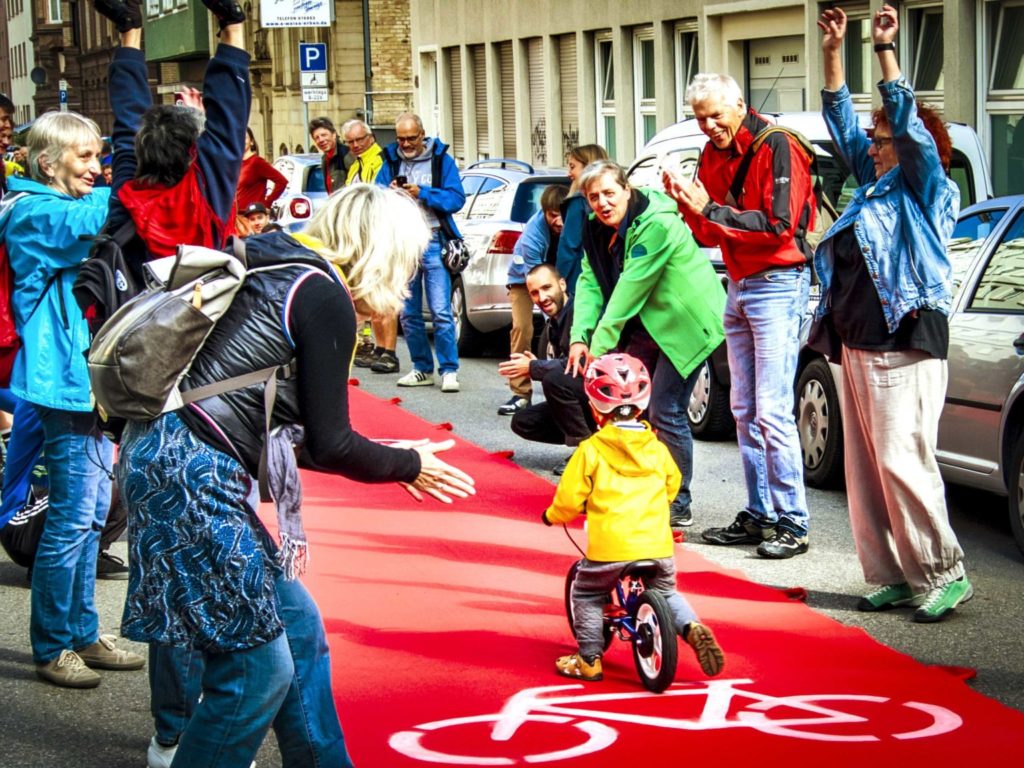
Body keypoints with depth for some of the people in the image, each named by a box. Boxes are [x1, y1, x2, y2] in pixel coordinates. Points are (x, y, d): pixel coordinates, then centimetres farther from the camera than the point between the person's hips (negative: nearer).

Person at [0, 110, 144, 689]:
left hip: (93, 376, 10)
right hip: (65, 380, -9)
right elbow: (99, 216, -28)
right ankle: (52, 647, 5)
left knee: (94, 513, 14)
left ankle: (84, 635, 23)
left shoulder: (72, 210, 17)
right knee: (72, 519, -5)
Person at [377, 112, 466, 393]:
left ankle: (449, 370, -6)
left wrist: (422, 193, -16)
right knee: (408, 313, 8)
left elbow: (457, 198, -7)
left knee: (441, 312, -9)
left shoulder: (441, 159, 1)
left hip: (432, 241, -4)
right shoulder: (390, 162, 11)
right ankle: (422, 369, 17)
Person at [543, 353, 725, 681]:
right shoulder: (657, 448, 9)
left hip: (609, 549, -4)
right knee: (666, 593, 26)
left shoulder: (591, 450, -5)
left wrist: (553, 516, 18)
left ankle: (589, 659, 16)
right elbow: (672, 485, 25)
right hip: (657, 545, 4)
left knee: (586, 595, 18)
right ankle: (691, 626, 0)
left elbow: (569, 498, -3)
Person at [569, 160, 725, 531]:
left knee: (665, 412, -11)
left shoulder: (656, 224, -24)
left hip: (684, 323, -9)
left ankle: (678, 505, -1)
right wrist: (580, 337, -17)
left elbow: (631, 288, -27)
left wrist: (601, 344, -26)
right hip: (645, 326, 9)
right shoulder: (596, 230, 3)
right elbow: (589, 282, -3)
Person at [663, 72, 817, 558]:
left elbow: (779, 225, -21)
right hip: (738, 285, 9)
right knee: (743, 409, 10)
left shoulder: (776, 147, -13)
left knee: (772, 410, -12)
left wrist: (711, 210, -23)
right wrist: (688, 206, -7)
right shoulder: (713, 154, 11)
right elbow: (710, 235, 13)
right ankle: (759, 515, 16)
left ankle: (792, 522, -8)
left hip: (778, 285, -9)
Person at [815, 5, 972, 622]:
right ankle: (893, 576, 11)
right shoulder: (874, 184, 18)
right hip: (857, 344, 9)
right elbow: (843, 124, 22)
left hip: (903, 346, -9)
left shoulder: (927, 190, -2)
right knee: (866, 468, 6)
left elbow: (910, 123, -15)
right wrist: (833, 52, 16)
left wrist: (886, 50, -17)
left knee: (903, 462, -12)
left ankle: (943, 575, -5)